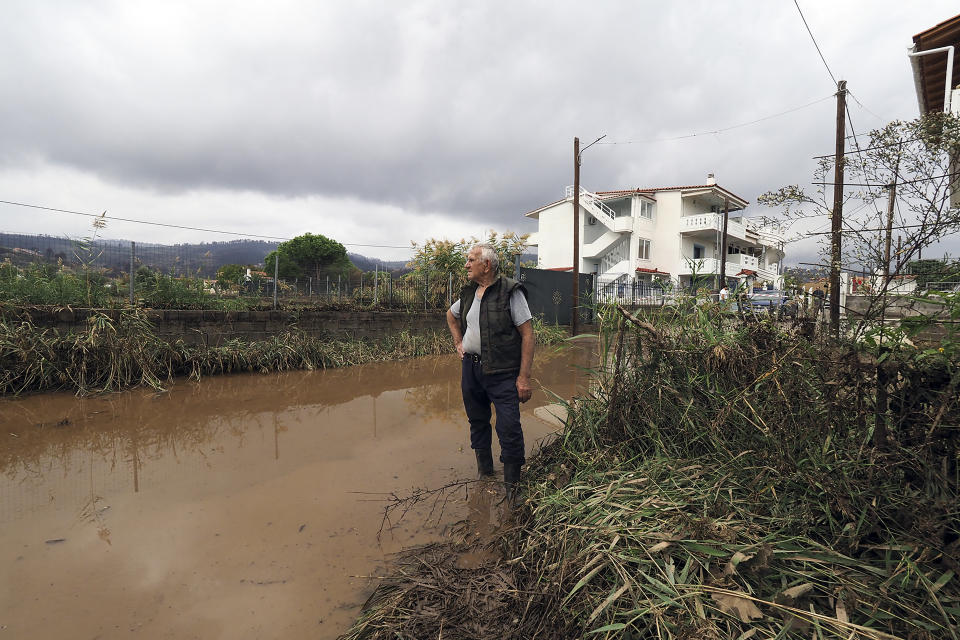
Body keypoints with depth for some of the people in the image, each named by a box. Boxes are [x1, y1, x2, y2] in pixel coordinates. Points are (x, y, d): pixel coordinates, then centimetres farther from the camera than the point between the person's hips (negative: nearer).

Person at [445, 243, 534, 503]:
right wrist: (458, 343, 16)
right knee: (477, 422, 18)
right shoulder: (469, 293, 9)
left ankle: (512, 486, 11)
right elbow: (451, 315, 31)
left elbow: (527, 334, -12)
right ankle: (484, 473, 38)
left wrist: (524, 377, -16)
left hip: (502, 373, -6)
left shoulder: (510, 291, -10)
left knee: (509, 429, -8)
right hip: (470, 368, 6)